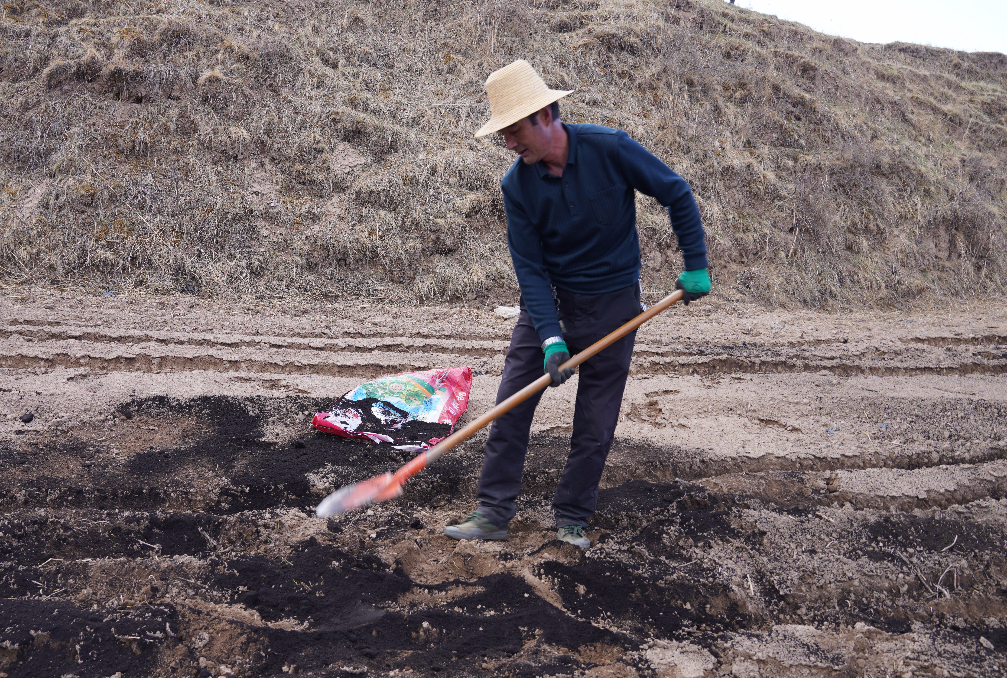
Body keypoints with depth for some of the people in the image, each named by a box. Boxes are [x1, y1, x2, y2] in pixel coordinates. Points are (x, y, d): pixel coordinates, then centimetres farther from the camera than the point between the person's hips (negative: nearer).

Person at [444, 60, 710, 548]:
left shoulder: (610, 149, -18)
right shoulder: (516, 185, -11)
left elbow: (677, 195, -5)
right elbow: (529, 267, -11)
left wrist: (695, 266, -6)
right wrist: (551, 338, -21)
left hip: (611, 301, -2)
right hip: (547, 300, 2)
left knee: (595, 422, 3)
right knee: (510, 405, -2)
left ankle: (572, 517, 18)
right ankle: (494, 512, 9)